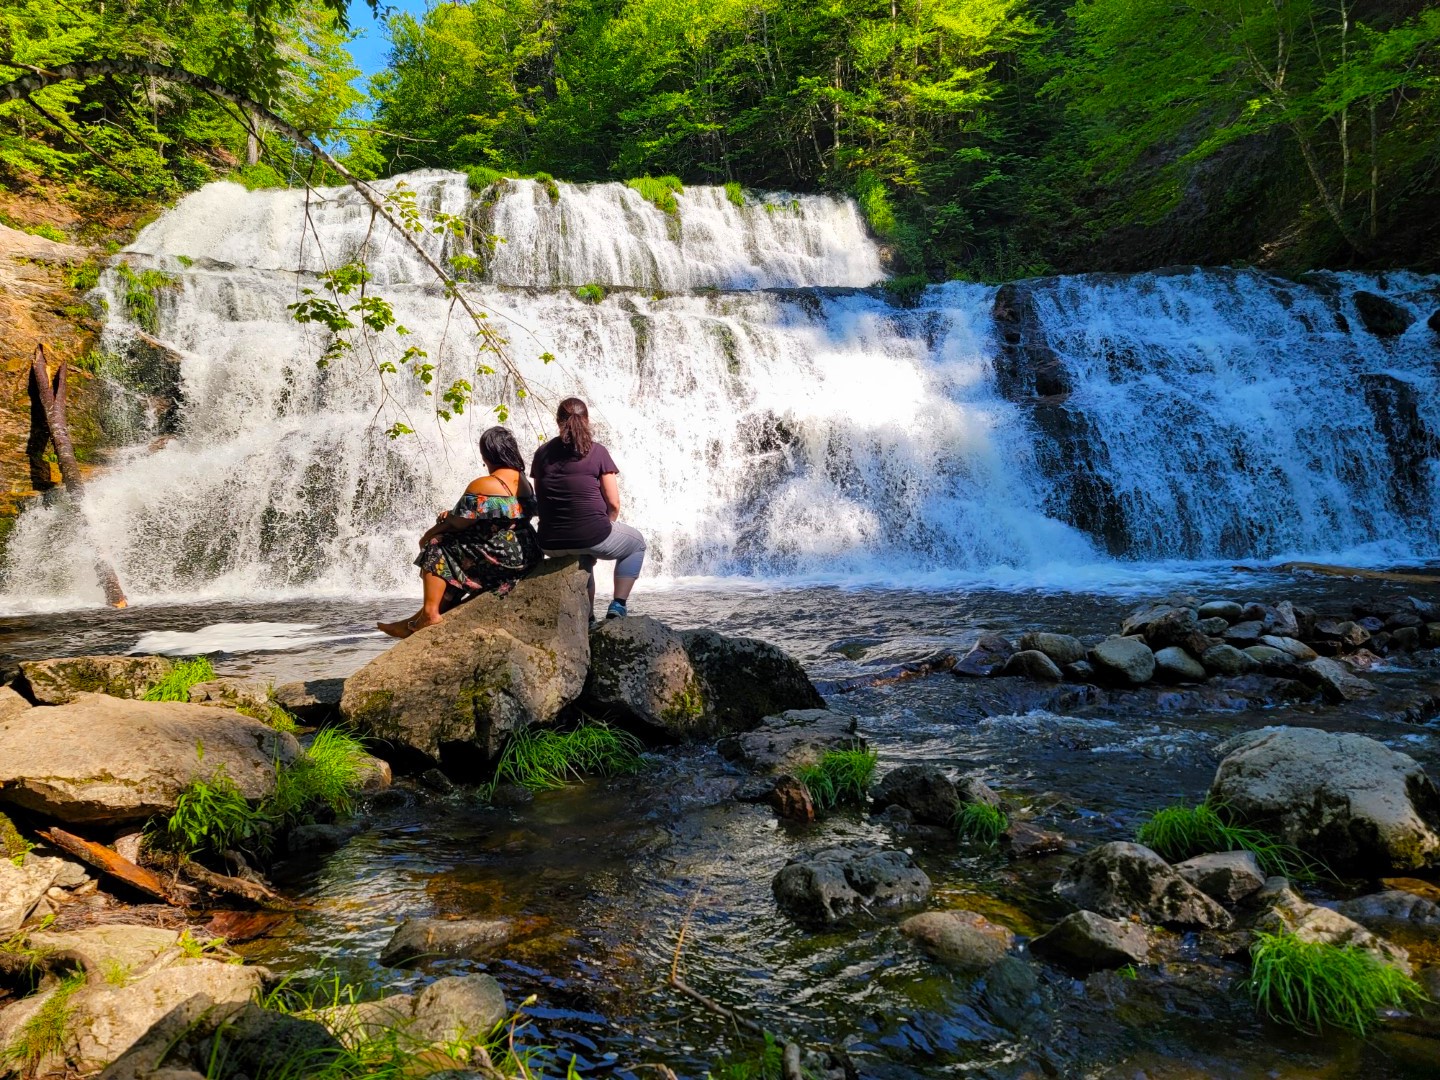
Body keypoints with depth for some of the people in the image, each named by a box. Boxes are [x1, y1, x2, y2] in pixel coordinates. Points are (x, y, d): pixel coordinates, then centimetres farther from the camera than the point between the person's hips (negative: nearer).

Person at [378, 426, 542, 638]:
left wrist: (427, 536, 7)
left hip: (498, 557, -9)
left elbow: (459, 523, -11)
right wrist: (451, 516, 17)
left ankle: (430, 612, 4)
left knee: (436, 546, 7)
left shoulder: (482, 486, -15)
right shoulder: (526, 483, 11)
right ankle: (417, 620, 24)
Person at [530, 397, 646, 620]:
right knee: (637, 544, 26)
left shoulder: (542, 453, 6)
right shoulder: (597, 452, -5)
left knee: (583, 555, 39)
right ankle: (618, 605, 11)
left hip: (551, 544, 5)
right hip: (593, 536, -4)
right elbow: (613, 504, -5)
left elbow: (540, 500, 13)